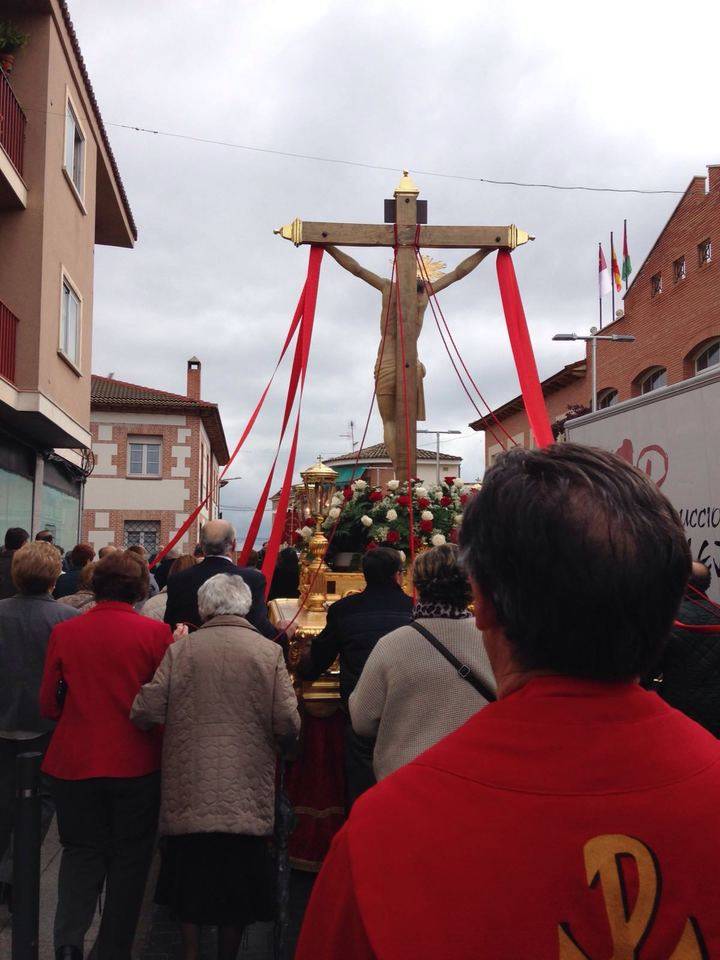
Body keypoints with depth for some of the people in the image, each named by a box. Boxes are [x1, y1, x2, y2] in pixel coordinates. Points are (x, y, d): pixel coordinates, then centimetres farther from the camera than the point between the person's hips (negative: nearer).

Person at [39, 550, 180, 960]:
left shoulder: (64, 632, -5)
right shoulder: (157, 633, -12)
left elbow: (49, 704, 2)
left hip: (75, 762, 2)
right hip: (137, 765, -1)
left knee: (81, 852, 18)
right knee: (130, 857, 15)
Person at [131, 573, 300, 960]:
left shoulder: (180, 649, -5)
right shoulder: (269, 651, -7)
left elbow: (146, 712, -9)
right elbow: (288, 725, -11)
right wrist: (281, 742, 12)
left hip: (189, 792, 1)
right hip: (246, 793, 0)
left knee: (189, 880, 19)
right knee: (237, 883, 15)